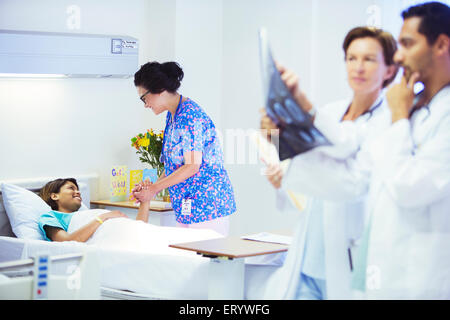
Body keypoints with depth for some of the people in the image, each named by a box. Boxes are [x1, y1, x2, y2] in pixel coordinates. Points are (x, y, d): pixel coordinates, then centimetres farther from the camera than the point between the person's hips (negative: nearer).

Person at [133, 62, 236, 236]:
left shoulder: (188, 116, -16)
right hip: (188, 205, 9)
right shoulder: (172, 115, 14)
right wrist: (152, 186, 5)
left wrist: (154, 189, -13)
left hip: (207, 204, -9)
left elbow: (192, 166, -19)